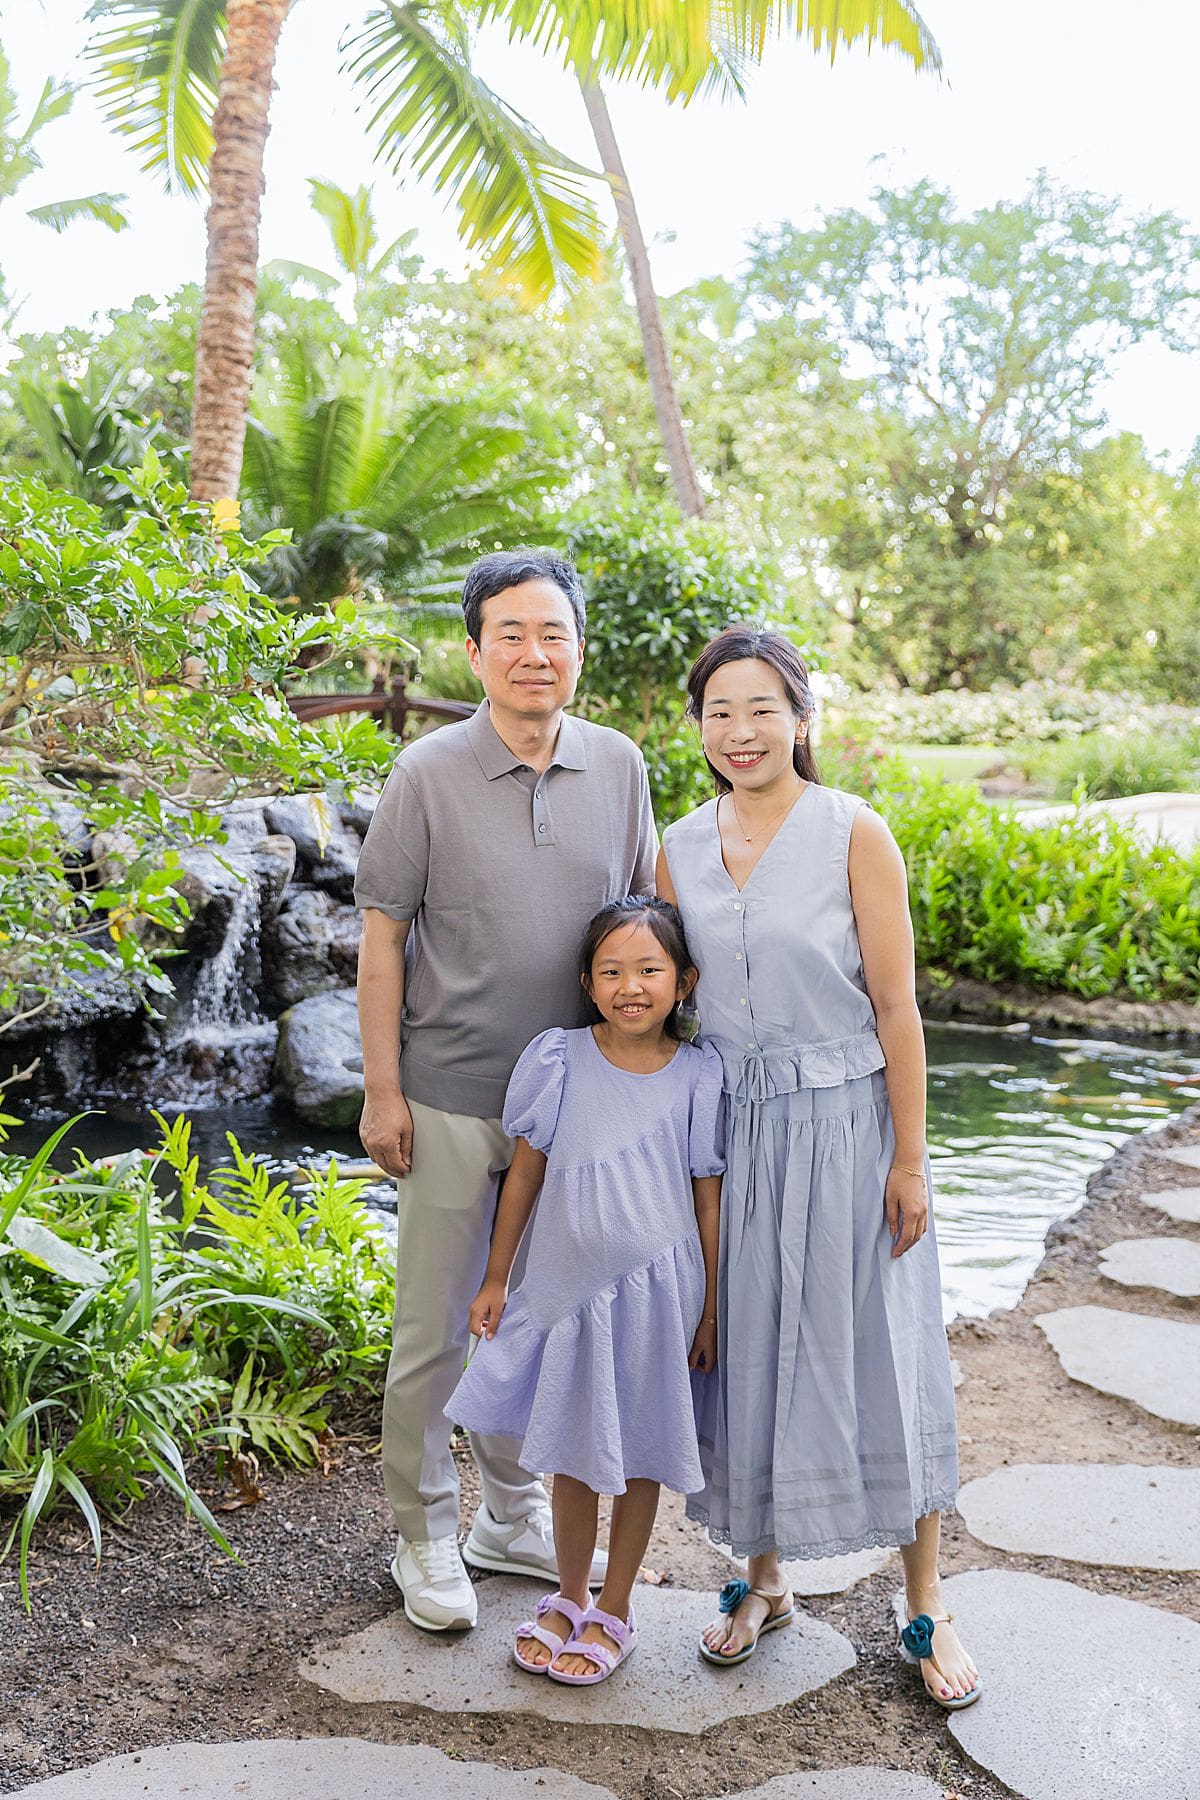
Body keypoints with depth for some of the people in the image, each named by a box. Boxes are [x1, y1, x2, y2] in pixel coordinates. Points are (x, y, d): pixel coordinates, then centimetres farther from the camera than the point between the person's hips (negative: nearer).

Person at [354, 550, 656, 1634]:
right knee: (436, 1326, 7)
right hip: (453, 1097, -3)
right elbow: (384, 936, -5)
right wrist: (383, 1088, -8)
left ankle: (514, 1517, 36)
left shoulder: (619, 768, 2)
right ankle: (426, 1535, 26)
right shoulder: (428, 774, -7)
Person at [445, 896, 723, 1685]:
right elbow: (527, 1173, 2)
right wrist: (496, 1280, 5)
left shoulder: (698, 1075, -9)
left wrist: (710, 1310, 0)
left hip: (654, 1289, -1)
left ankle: (615, 1612, 32)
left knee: (639, 1456, 13)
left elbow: (708, 1199, -3)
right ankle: (568, 1597, 37)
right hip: (566, 1287, 1)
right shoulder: (558, 1062, -7)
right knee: (572, 1454, 16)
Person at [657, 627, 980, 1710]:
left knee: (880, 1354, 6)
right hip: (730, 1132, 4)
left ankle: (926, 1607, 24)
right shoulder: (681, 848, 4)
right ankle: (764, 1578, 32)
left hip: (844, 1125, -3)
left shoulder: (855, 835, -9)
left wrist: (910, 1160, -10)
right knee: (749, 1351, 12)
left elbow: (895, 1004, -9)